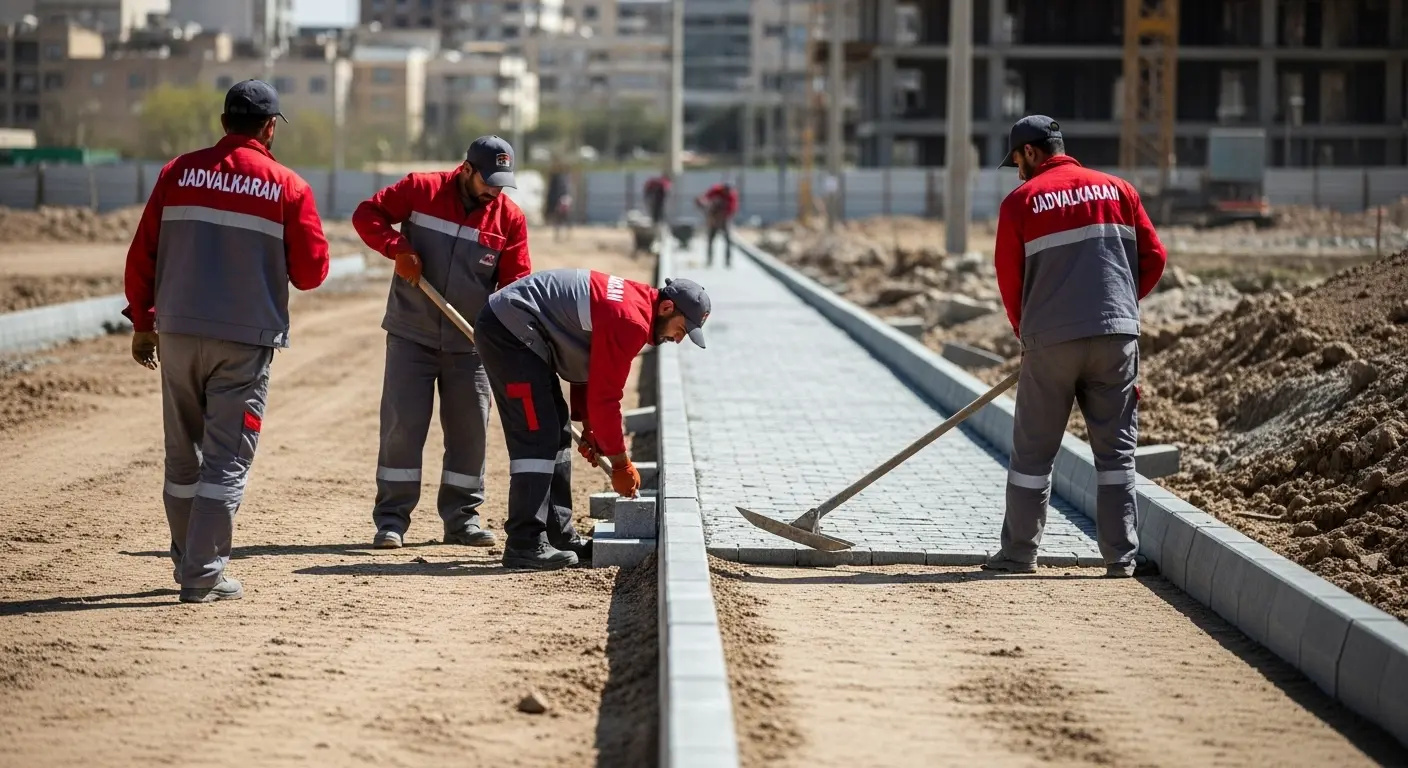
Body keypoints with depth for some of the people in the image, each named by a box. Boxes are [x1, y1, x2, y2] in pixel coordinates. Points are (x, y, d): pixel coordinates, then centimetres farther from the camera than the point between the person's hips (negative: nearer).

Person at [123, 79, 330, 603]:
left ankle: (188, 563, 24)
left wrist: (142, 323, 14)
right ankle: (203, 577, -7)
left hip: (177, 332, 3)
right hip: (246, 339, -3)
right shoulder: (287, 187, -4)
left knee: (183, 456, 15)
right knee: (226, 459, -1)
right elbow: (311, 272, -2)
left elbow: (142, 256, 5)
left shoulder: (178, 173, 4)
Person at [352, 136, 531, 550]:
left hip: (469, 343, 2)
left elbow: (516, 281, -3)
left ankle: (462, 518, 16)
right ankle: (392, 518, 3)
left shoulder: (510, 218, -3)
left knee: (470, 429, 5)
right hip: (411, 336, -2)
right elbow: (367, 214, -3)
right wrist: (398, 248, -18)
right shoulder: (421, 190, -7)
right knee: (402, 425, -3)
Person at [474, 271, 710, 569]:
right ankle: (524, 545, -14)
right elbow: (605, 396, -18)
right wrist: (620, 464, -9)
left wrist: (589, 428, 10)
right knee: (537, 435, -13)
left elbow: (589, 369, 19)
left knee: (555, 433, 15)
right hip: (510, 330, -11)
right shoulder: (630, 321, -20)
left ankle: (559, 536, 20)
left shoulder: (633, 299, 12)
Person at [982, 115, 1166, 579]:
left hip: (1051, 341, -2)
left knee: (1033, 451, 8)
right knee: (1116, 450, 7)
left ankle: (1020, 554, 13)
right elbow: (1153, 258, 7)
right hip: (1117, 336, 3)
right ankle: (1121, 558, 4)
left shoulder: (1022, 200, 0)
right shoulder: (1117, 190, 10)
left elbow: (1009, 280, 2)